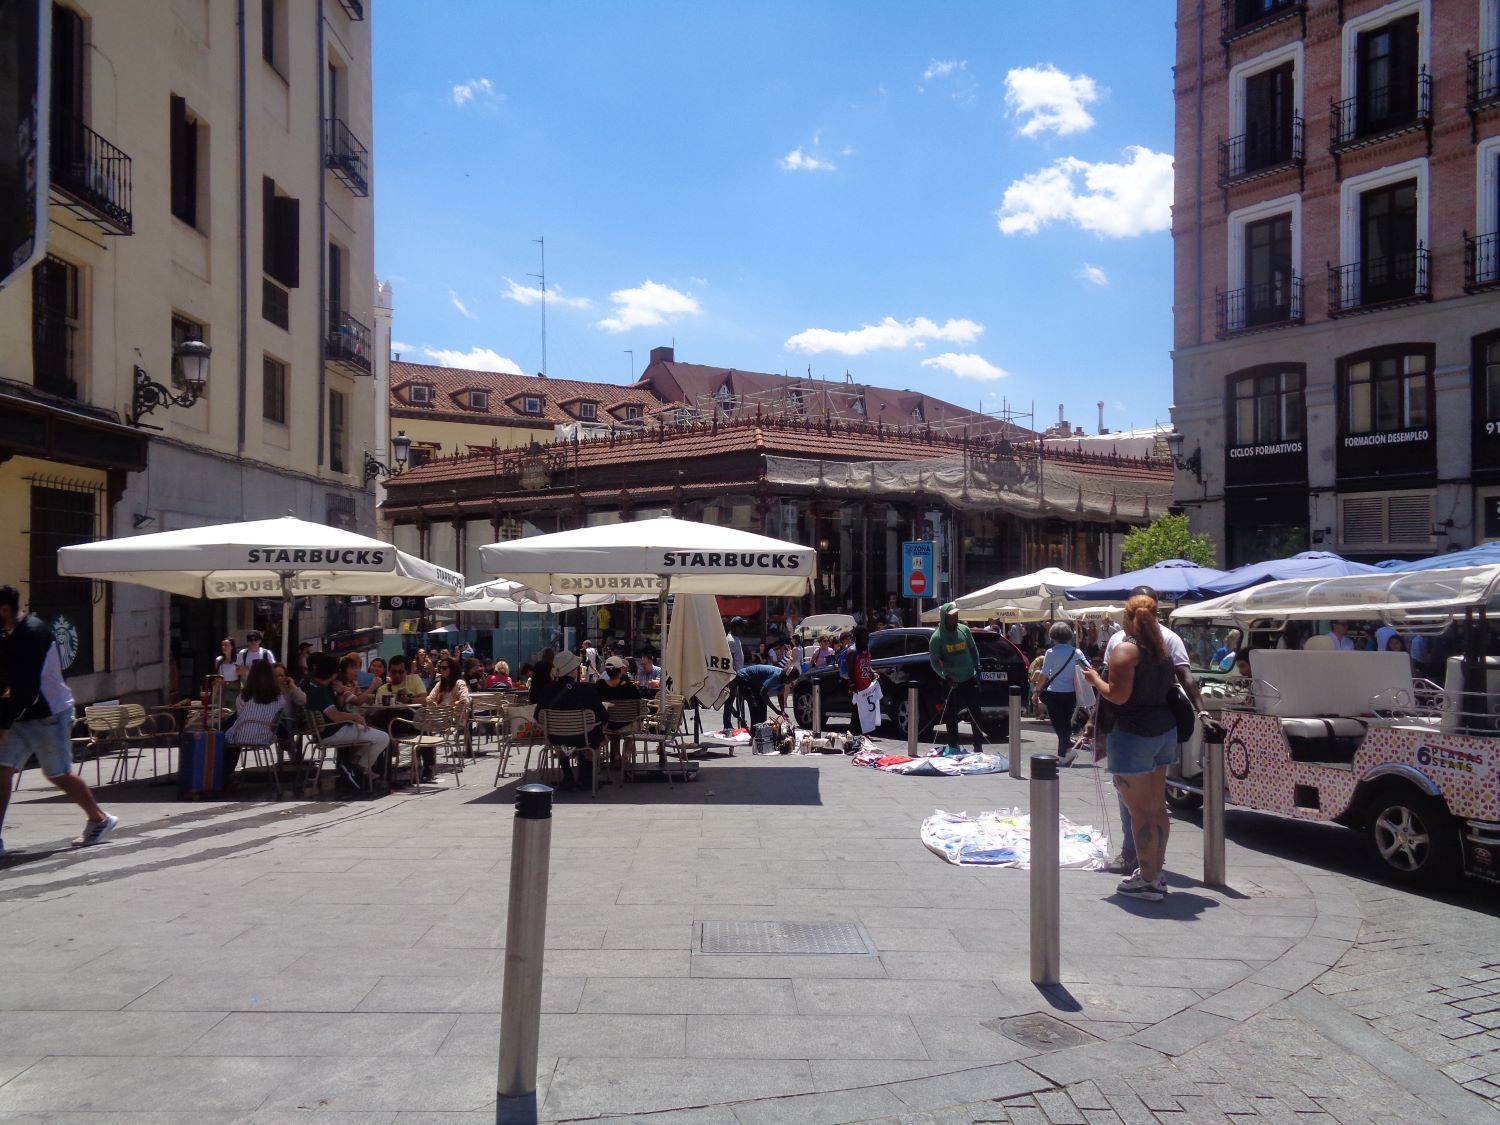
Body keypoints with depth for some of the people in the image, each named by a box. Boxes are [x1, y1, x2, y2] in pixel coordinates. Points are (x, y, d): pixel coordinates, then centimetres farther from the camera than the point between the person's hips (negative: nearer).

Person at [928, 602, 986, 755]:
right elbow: (934, 661, -8)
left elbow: (973, 649, 14)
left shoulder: (964, 630, 1)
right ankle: (953, 747, 14)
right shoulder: (937, 637, -10)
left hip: (970, 679, 3)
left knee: (975, 713, 5)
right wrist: (945, 675, -20)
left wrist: (977, 669, 9)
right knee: (952, 715, 2)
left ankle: (978, 748, 13)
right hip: (952, 683, -3)